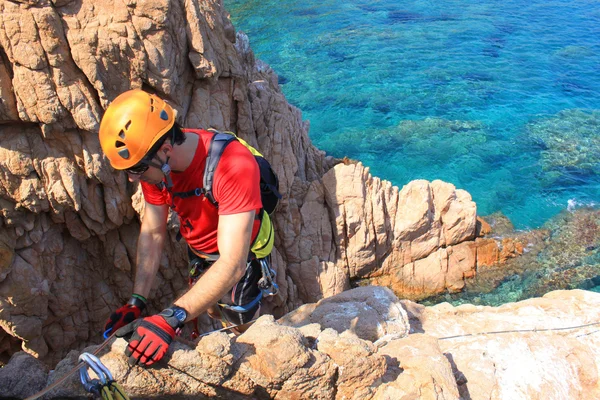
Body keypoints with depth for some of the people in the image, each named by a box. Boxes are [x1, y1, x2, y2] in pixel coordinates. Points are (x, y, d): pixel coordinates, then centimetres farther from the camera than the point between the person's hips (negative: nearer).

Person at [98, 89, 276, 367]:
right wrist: (136, 303, -18)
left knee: (240, 323, 6)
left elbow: (232, 264, -45)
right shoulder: (155, 165, -20)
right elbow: (152, 233, -10)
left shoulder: (234, 166, -41)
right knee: (208, 306, 19)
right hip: (198, 250, 5)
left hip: (240, 254, -5)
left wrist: (171, 319, -53)